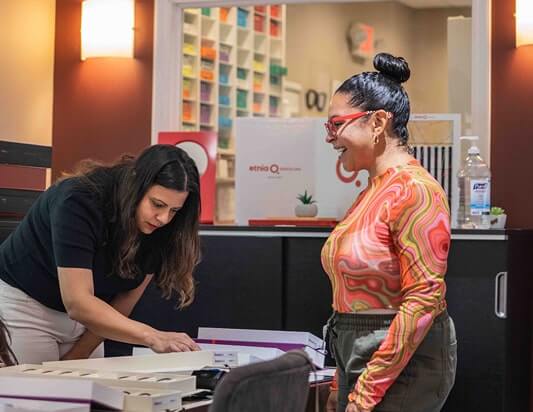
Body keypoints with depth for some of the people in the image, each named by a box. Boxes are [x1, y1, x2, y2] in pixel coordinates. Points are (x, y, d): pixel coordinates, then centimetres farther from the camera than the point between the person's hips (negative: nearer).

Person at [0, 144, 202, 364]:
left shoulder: (158, 229, -13)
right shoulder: (80, 203, -30)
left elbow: (123, 302, -8)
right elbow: (77, 303, -37)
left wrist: (73, 360, -15)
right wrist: (152, 337, -45)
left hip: (85, 318, 5)